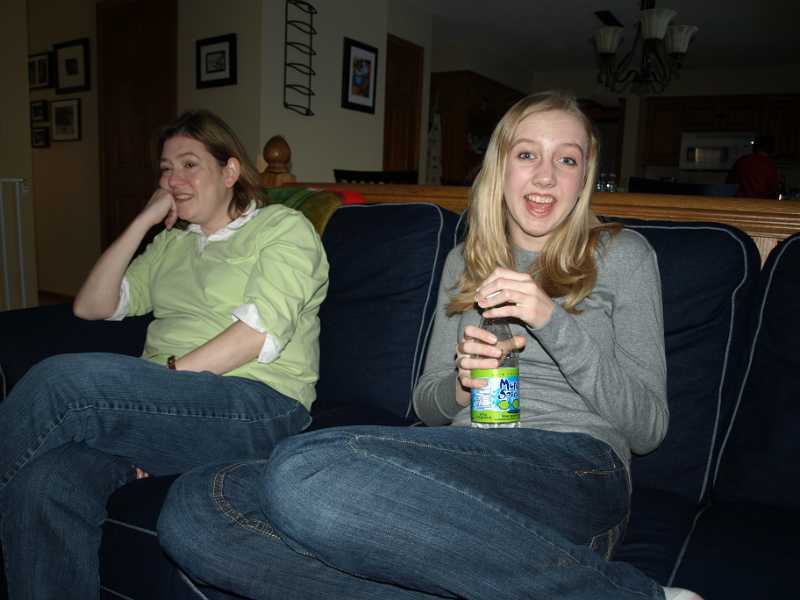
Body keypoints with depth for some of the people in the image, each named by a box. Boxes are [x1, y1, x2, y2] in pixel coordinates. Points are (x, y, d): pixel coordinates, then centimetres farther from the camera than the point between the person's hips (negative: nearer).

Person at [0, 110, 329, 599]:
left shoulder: (283, 227, 6)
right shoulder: (171, 243, 27)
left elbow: (262, 330, -10)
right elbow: (91, 306, 17)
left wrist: (172, 374, -16)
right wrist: (145, 221, 12)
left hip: (257, 403, -5)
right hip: (164, 402, 6)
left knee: (65, 378, -28)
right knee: (47, 479, -27)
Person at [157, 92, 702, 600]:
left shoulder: (622, 254, 10)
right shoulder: (465, 262, 21)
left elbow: (648, 428, 3)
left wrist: (554, 321, -11)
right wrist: (459, 387, -4)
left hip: (577, 469, -5)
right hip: (465, 474, 5)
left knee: (307, 468, -32)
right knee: (192, 504, -18)